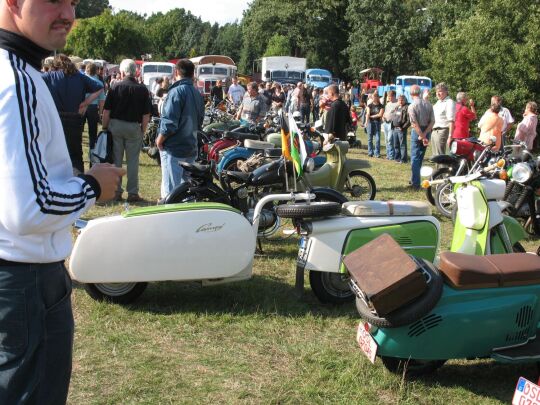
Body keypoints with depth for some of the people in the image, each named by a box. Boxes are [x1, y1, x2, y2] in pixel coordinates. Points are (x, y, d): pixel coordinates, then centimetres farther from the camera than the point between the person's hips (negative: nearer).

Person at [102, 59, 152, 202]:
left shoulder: (116, 87, -5)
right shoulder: (142, 89, -4)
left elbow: (106, 111, -5)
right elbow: (146, 114, -4)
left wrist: (104, 127, 5)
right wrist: (143, 130, 7)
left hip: (115, 125, 0)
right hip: (134, 127, 0)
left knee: (116, 160, 8)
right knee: (133, 161, 6)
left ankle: (116, 192, 11)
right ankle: (133, 193, 8)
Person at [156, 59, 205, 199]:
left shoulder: (176, 91, -15)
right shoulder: (197, 94, 10)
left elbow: (169, 122, -20)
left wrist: (160, 140, -7)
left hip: (174, 149, -8)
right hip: (191, 148, 8)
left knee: (171, 190, -6)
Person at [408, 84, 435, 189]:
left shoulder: (412, 106, -13)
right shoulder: (428, 104, 2)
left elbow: (415, 124, -19)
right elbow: (432, 121, -3)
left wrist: (422, 136, -16)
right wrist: (425, 134, -7)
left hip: (417, 132, -5)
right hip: (427, 131, 5)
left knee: (415, 158, 0)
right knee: (420, 157, 16)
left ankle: (415, 183, -2)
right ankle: (415, 179, 27)